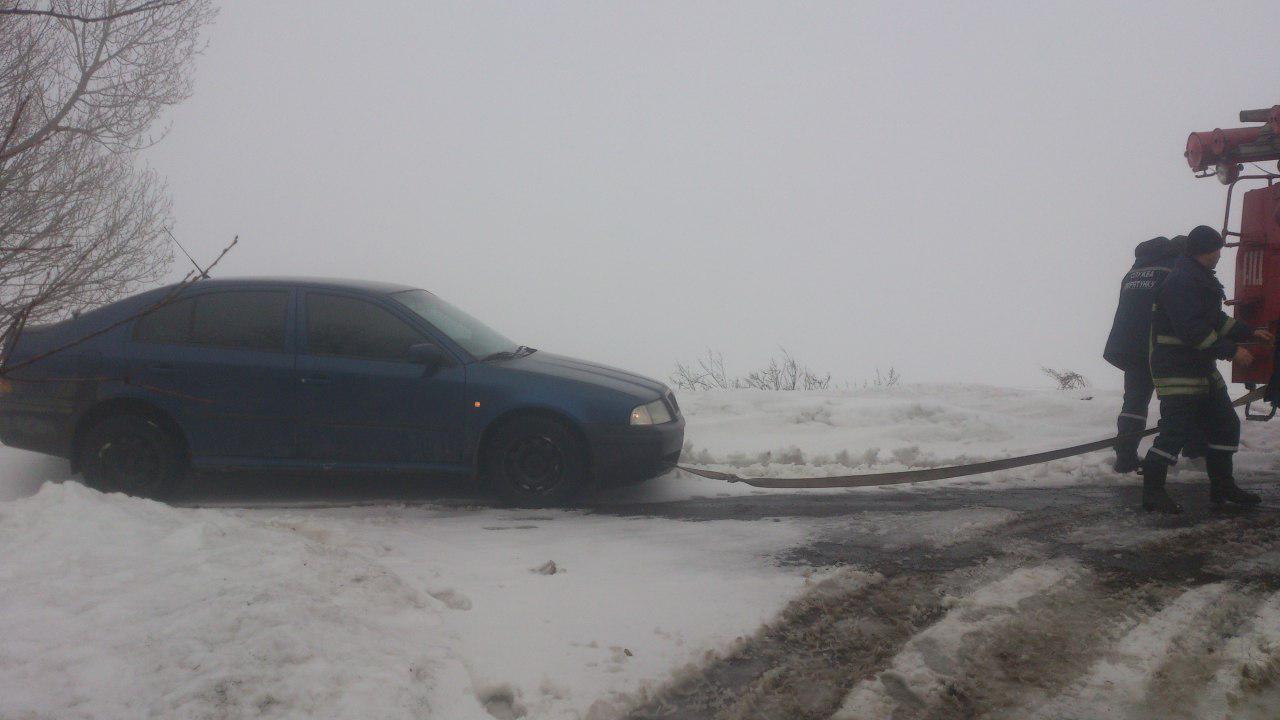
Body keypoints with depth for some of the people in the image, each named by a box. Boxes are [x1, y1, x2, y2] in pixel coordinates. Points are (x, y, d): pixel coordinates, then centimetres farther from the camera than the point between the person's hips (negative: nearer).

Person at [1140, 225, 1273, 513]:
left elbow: (1216, 320, 26)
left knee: (1225, 425, 15)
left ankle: (1222, 487, 25)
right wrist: (1231, 351, -20)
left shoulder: (1202, 279, 17)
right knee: (1176, 430, -11)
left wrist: (1251, 333, 22)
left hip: (1203, 370, 11)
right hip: (1177, 370, -11)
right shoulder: (1181, 282, -19)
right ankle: (1153, 492, -4)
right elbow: (1194, 330, -25)